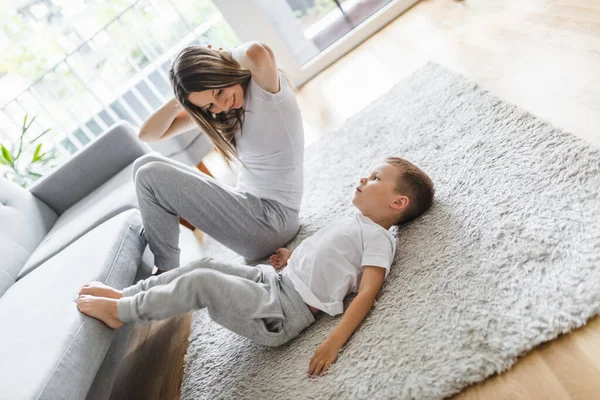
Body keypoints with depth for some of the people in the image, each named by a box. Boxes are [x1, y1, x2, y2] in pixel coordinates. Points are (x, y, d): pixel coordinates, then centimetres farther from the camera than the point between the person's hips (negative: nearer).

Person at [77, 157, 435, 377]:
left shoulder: (379, 238, -10)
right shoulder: (356, 223, 18)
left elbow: (366, 294, -20)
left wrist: (333, 342, -30)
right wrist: (295, 256, 16)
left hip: (283, 313, -9)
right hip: (276, 281, 9)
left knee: (202, 282, -18)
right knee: (204, 266, 3)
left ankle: (120, 311, 2)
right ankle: (124, 295, 16)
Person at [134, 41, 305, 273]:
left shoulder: (264, 87, -13)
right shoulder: (215, 111, 6)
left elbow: (257, 54, -38)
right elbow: (148, 134, 8)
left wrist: (230, 55, -15)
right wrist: (179, 101, -8)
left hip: (271, 221, -9)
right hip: (248, 206, 9)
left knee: (150, 175, -10)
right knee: (146, 164, 10)